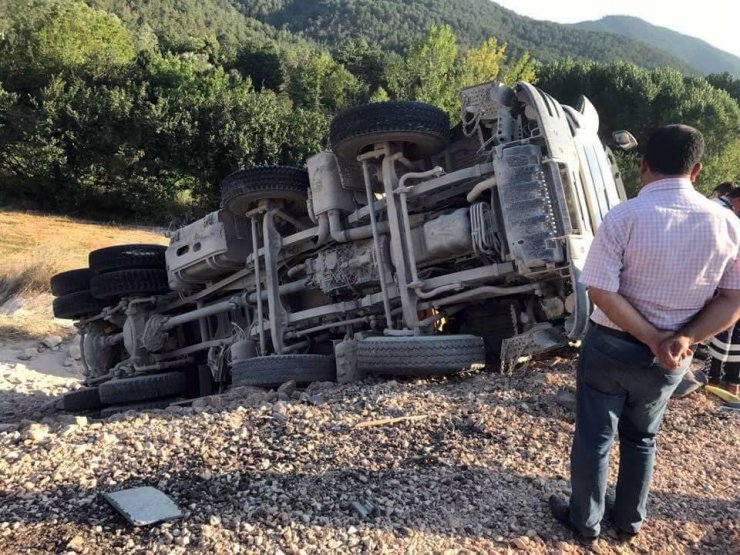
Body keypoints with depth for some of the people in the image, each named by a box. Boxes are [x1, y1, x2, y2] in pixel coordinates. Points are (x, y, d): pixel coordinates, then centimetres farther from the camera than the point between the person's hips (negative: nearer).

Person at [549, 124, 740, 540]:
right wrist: (685, 340, -13)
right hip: (672, 358, 4)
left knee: (594, 437, 14)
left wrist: (653, 339, -15)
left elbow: (602, 293, -22)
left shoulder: (626, 216, -19)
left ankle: (585, 520, 32)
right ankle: (631, 518, 41)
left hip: (613, 347, -4)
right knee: (642, 436, 25)